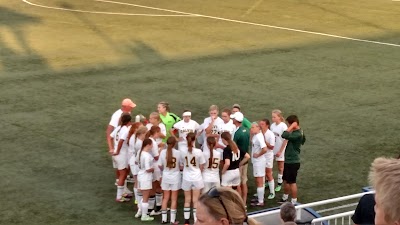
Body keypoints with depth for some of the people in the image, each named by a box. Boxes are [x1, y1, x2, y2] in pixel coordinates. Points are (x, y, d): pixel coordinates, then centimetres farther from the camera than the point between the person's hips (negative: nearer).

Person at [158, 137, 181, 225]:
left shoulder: (163, 152, -9)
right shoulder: (178, 153, -14)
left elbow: (160, 166, -3)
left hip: (166, 176, 2)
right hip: (175, 177, -2)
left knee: (165, 198, 12)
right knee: (174, 199, 6)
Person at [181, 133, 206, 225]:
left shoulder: (183, 152, -8)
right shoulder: (198, 152, -12)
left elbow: (183, 164, -1)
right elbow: (201, 167, -4)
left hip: (186, 178, 1)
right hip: (196, 178, -1)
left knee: (187, 200, 11)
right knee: (195, 200, 5)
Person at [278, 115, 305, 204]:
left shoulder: (298, 134, -25)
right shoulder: (295, 132, 6)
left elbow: (284, 135, -35)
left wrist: (291, 127, -27)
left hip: (293, 162, -10)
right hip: (288, 160, 10)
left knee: (292, 182, 1)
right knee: (286, 180, 21)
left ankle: (294, 202, 12)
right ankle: (285, 198, 37)